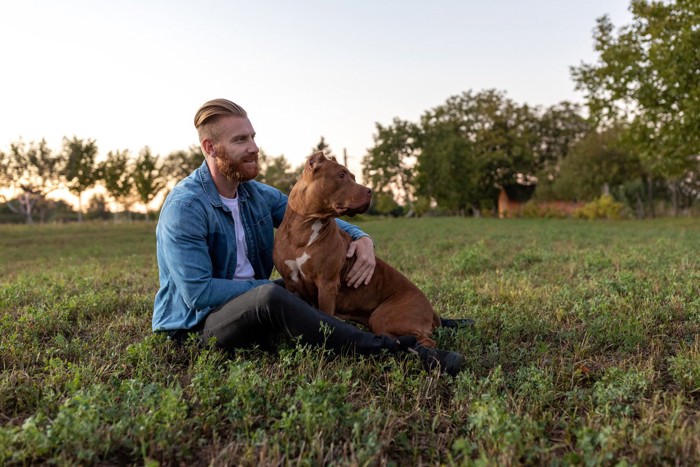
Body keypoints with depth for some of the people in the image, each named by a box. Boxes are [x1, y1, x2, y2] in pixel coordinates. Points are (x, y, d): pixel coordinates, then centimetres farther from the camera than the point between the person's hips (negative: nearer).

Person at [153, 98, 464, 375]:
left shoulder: (257, 194, 3)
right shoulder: (185, 206, -20)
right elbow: (197, 292, -25)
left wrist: (362, 238, -11)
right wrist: (269, 287, -21)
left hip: (254, 307, 8)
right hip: (193, 324, -7)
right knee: (271, 297, -37)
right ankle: (384, 349, -34)